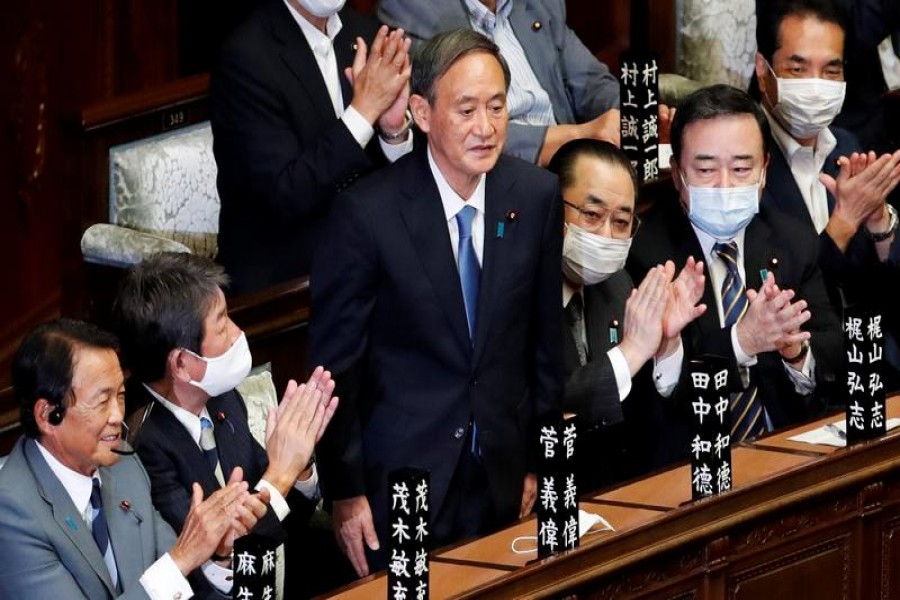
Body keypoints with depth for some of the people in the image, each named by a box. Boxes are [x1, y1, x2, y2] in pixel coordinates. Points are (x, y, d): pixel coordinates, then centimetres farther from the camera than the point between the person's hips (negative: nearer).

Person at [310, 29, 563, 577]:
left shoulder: (537, 196, -4)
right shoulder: (368, 213, -16)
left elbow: (545, 336, 5)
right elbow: (335, 361, -10)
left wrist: (537, 460, 9)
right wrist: (344, 490, -8)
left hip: (500, 476, 4)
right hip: (402, 472, -4)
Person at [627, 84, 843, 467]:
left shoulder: (794, 243, 12)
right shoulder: (641, 250, -5)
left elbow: (834, 353, 8)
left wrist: (797, 350, -14)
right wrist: (741, 341, -25)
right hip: (684, 461, -3)